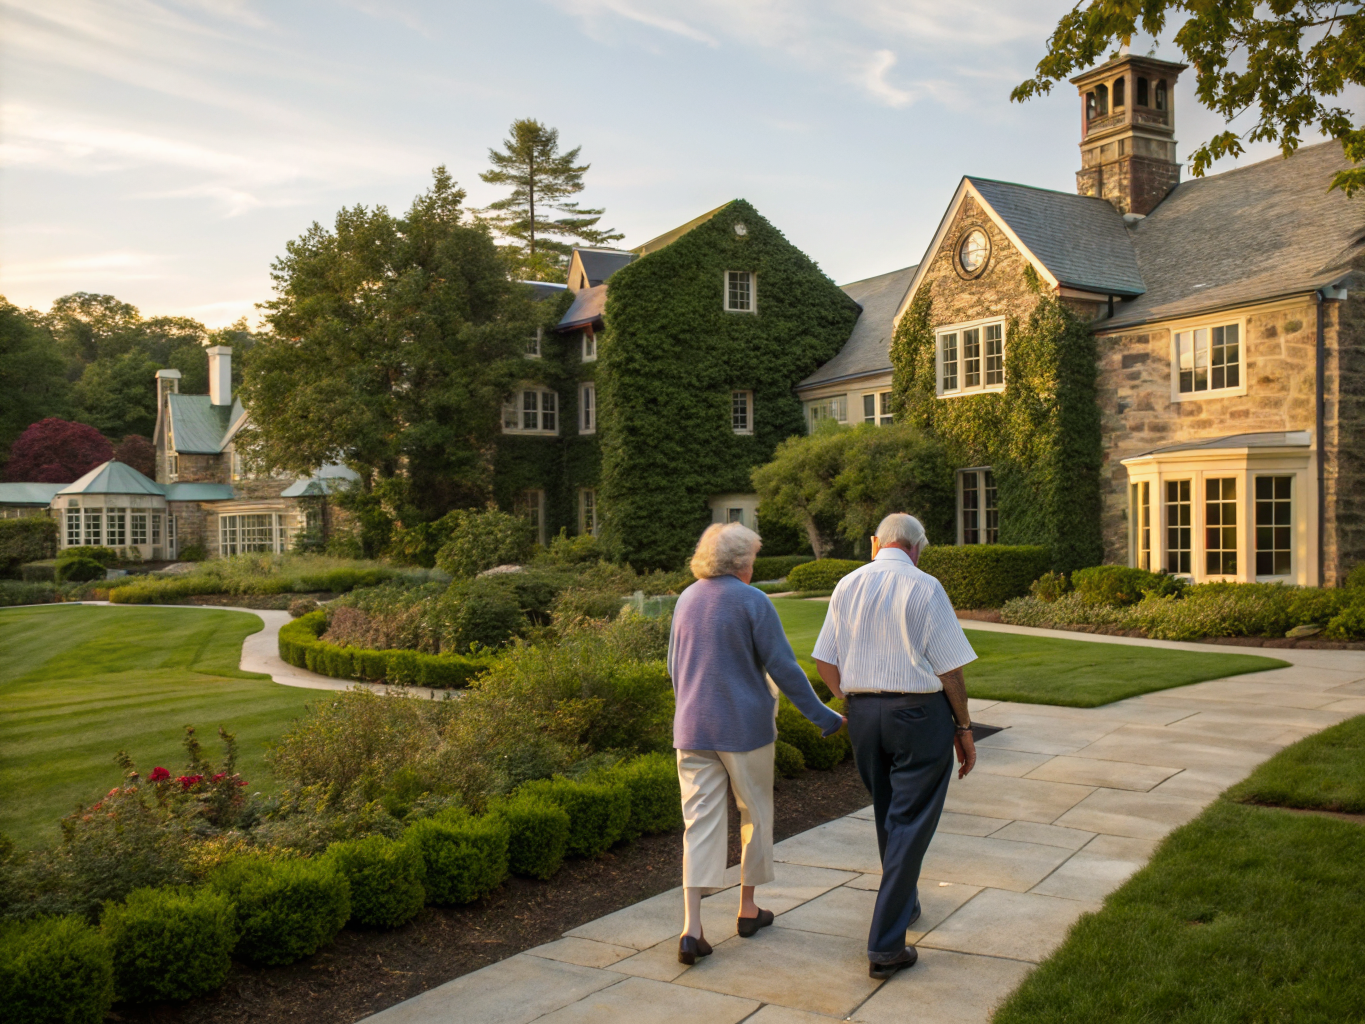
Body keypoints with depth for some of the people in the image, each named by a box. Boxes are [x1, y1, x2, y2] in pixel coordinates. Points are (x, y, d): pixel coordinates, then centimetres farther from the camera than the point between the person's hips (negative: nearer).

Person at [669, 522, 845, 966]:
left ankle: (691, 928, -4)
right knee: (756, 814, 15)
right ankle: (748, 907, 27)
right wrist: (822, 716, -4)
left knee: (700, 822, 4)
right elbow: (784, 668, -12)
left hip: (692, 728, 5)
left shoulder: (687, 599, 7)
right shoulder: (753, 602, -11)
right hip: (745, 727, -4)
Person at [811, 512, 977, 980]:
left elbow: (825, 663, 5)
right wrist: (964, 727, 0)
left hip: (862, 712, 5)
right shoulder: (924, 588, -10)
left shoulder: (847, 586, 4)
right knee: (910, 824, 0)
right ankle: (886, 946, 0)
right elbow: (949, 668, -10)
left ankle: (904, 902, 43)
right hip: (919, 711, -5)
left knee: (887, 816, 23)